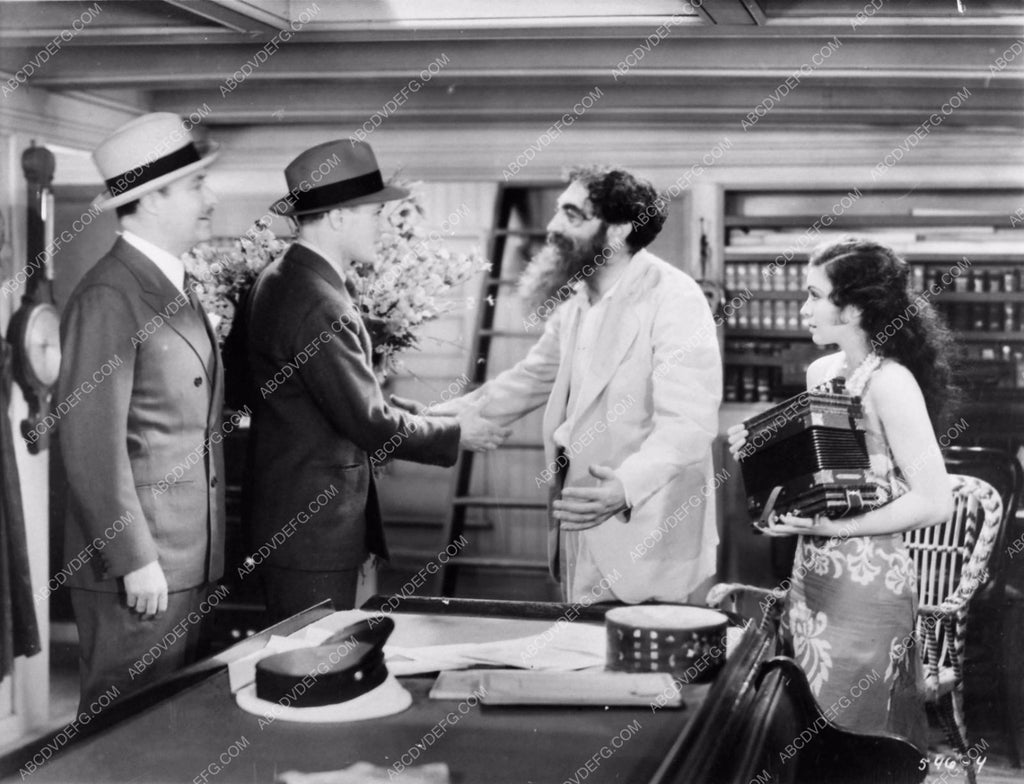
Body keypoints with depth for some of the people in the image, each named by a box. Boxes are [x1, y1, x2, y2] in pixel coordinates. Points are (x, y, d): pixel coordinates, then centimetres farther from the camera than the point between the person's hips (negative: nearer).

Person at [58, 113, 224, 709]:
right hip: (137, 570, -9)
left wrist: (207, 554, 16)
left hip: (189, 563, 9)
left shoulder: (177, 287, 14)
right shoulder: (109, 299, -15)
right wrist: (136, 561, -17)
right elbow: (93, 447, -19)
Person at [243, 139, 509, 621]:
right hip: (311, 531, -10)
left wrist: (430, 417, 13)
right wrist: (455, 434, -8)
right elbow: (368, 422, -22)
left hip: (285, 519, 10)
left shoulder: (280, 281, 9)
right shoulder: (316, 304, -23)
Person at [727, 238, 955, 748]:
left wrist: (838, 525, -20)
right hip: (810, 573, 7)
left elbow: (935, 502, -18)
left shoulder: (890, 382, -15)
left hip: (864, 585, -7)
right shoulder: (821, 372, 7)